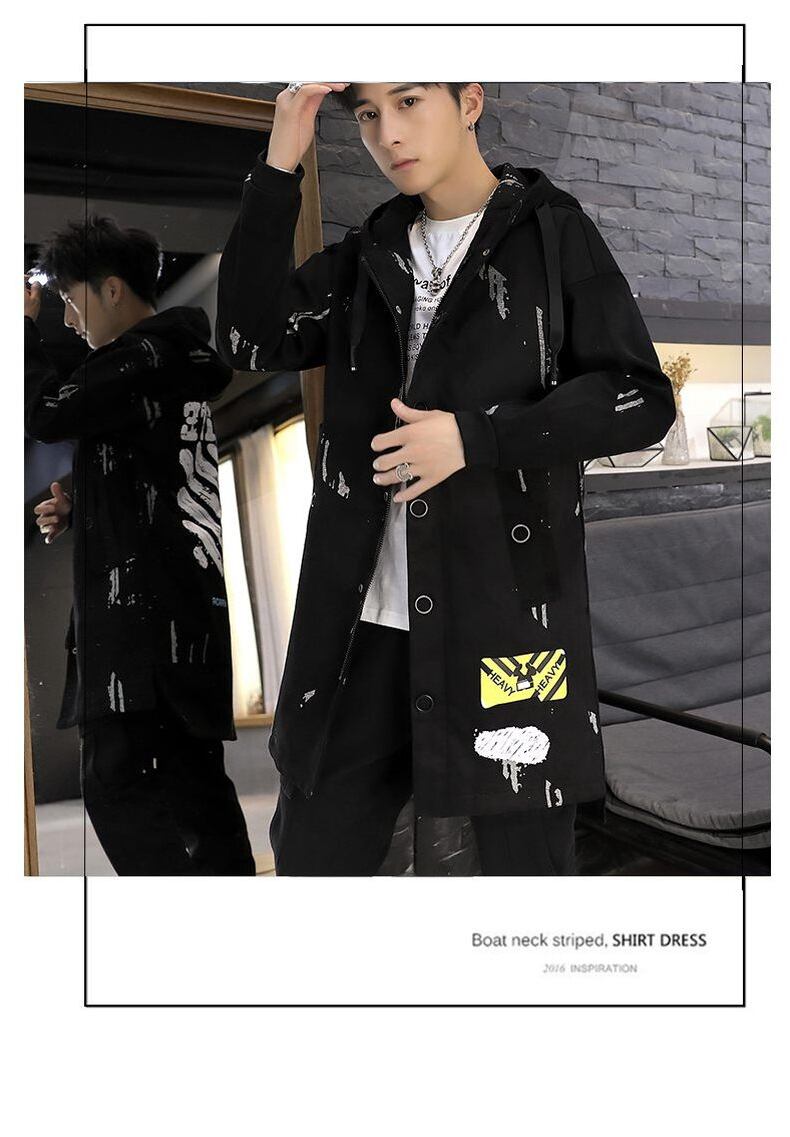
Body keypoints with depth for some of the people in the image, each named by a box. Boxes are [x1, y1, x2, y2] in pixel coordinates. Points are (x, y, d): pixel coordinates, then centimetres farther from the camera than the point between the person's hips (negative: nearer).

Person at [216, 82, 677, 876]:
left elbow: (642, 400, -3)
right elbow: (252, 342, 2)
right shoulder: (368, 254, 15)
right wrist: (277, 168, -4)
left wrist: (476, 437, -14)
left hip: (506, 612, -3)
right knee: (311, 855, 12)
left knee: (525, 858, 10)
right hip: (365, 617, 4)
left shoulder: (553, 233, 3)